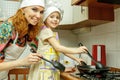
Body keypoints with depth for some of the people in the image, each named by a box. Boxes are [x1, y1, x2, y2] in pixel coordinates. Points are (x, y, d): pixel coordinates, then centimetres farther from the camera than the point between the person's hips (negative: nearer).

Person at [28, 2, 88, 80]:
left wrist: (76, 59, 13)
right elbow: (58, 47, -17)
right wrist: (77, 50, -17)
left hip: (52, 68, 8)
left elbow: (63, 49, 17)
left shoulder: (54, 34, 18)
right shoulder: (46, 31, -10)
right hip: (44, 67, -8)